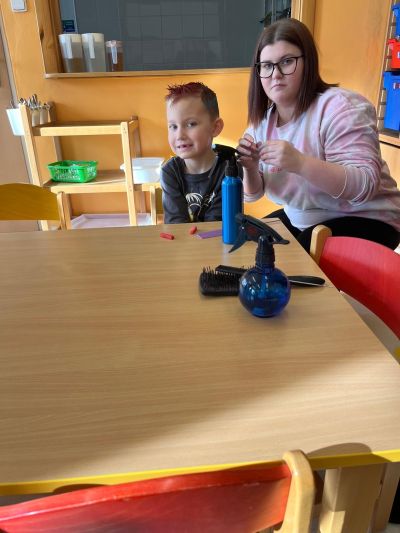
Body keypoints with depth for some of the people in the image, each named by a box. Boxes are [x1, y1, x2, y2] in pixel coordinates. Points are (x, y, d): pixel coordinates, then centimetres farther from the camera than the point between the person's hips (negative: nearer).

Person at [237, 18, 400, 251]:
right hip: (301, 221, 7)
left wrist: (300, 163, -42)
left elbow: (365, 186, -29)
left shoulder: (341, 107, -19)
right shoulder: (262, 120, 1)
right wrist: (250, 168, -19)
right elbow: (253, 194, 4)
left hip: (363, 220, -7)